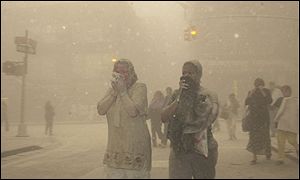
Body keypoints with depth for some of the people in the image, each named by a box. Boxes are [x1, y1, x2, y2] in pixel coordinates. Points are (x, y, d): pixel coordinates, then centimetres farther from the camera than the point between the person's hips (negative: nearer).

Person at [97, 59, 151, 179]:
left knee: (135, 174, -3)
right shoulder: (112, 89, 13)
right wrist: (114, 92, -8)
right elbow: (100, 110, -1)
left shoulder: (140, 87, -5)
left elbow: (133, 111, -19)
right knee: (113, 174, 5)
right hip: (115, 145, 5)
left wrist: (122, 91, -12)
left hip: (135, 145, -5)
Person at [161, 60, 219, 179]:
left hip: (203, 151, -1)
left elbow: (210, 117, -16)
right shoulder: (176, 95, 8)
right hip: (178, 150, 2)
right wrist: (179, 97, -12)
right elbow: (164, 118, -3)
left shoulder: (209, 96, 0)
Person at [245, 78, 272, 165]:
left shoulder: (266, 91, 3)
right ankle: (254, 157, 3)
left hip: (264, 116, -1)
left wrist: (263, 92, -17)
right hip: (253, 117, 1)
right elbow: (246, 102, -2)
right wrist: (251, 94, -13)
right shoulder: (251, 92, 7)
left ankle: (267, 152, 22)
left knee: (265, 134, 2)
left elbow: (269, 101, -12)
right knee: (254, 136, -1)